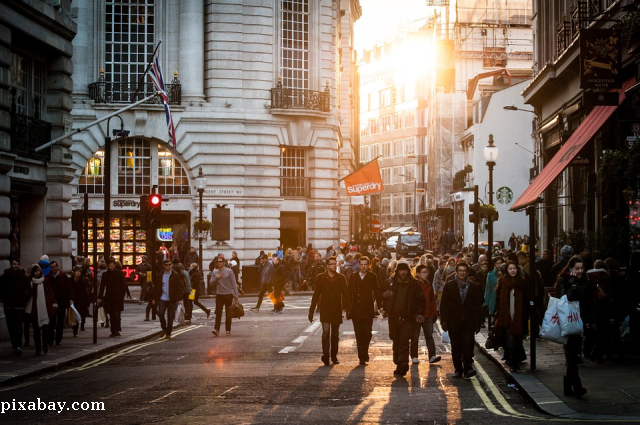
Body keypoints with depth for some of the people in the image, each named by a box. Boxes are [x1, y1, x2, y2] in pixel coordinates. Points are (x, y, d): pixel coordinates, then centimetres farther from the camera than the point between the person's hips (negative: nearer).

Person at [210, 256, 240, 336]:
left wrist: (236, 293, -8)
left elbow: (233, 283, -3)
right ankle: (217, 329, -15)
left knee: (228, 313, 6)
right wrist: (216, 278, -11)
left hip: (228, 294, -2)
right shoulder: (215, 272, 8)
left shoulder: (229, 271, -3)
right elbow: (211, 282, 7)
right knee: (218, 312, -8)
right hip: (219, 295, 2)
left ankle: (228, 330, 13)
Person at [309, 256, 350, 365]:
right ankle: (325, 354, -20)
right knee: (326, 331, -16)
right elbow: (316, 295, 2)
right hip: (325, 310, -2)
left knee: (335, 334, 8)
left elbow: (346, 295, 5)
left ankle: (334, 356, 17)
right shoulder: (320, 278, 1)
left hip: (337, 310, 2)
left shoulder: (341, 278, 5)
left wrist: (348, 309, -4)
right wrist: (311, 311, -1)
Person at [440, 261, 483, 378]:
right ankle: (458, 369, 14)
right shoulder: (449, 286, 5)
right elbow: (444, 304, 3)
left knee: (468, 344, -13)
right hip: (454, 322, 1)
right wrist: (444, 321, -4)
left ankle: (467, 368, -10)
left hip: (468, 322, -1)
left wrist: (477, 323, 4)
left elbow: (477, 306, 9)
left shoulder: (474, 287, 7)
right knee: (456, 347, 5)